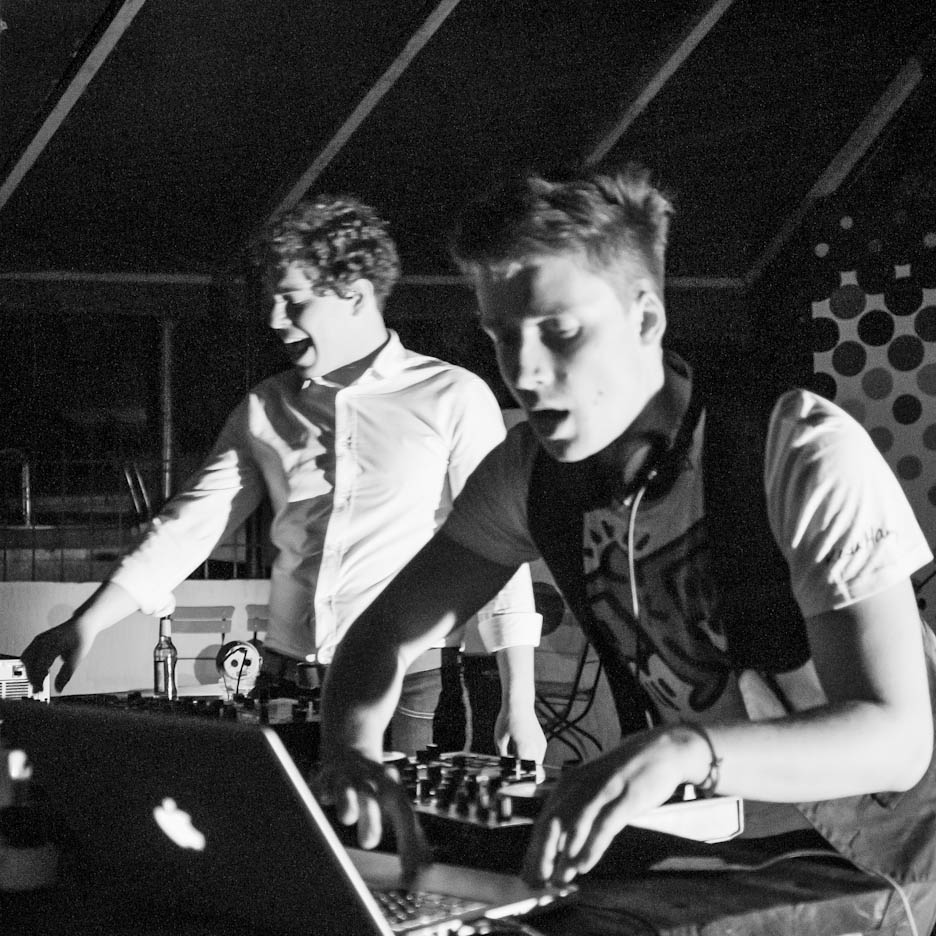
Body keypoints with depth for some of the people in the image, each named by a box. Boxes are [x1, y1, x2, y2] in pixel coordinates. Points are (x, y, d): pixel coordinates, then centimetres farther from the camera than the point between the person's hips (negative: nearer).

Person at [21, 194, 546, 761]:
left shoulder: (452, 398, -3)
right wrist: (85, 626, -1)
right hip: (285, 686, 4)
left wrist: (518, 703, -8)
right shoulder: (267, 409, 11)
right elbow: (188, 526, 10)